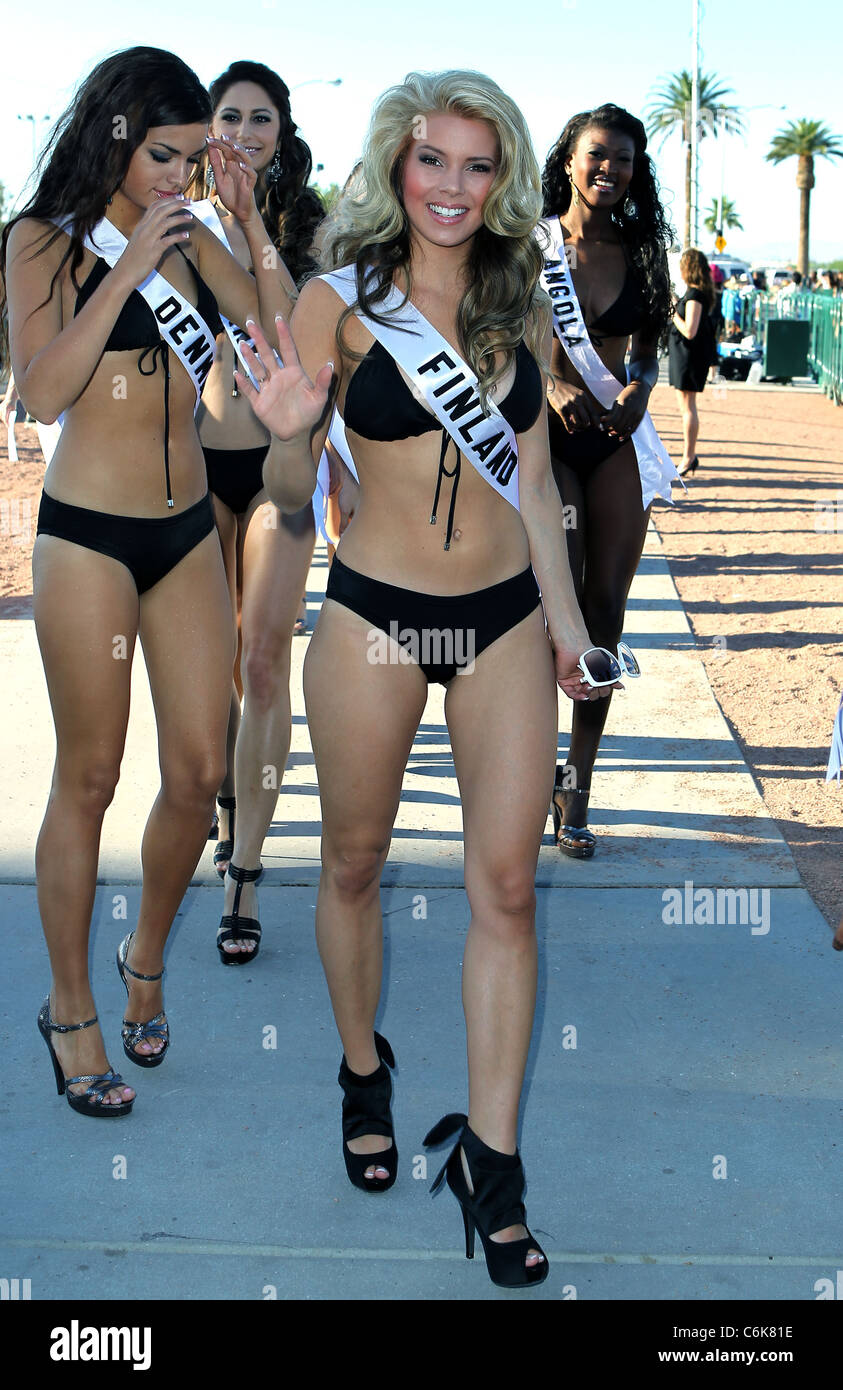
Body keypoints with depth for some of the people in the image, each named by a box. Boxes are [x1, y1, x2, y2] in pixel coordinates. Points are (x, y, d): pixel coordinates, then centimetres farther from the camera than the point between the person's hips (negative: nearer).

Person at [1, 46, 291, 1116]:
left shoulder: (193, 241, 10)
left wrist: (250, 223, -5)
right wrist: (129, 270, -18)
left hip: (188, 532, 5)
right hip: (88, 534, -5)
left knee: (200, 769, 5)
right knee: (88, 778, 2)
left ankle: (147, 958, 29)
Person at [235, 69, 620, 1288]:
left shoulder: (519, 305, 6)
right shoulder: (338, 302, -5)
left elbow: (531, 478, 13)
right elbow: (289, 493, -3)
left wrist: (565, 614, 11)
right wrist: (288, 435, -25)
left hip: (505, 617, 3)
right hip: (375, 613, -2)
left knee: (506, 886, 0)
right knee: (354, 862, 12)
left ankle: (490, 1153, 10)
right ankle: (363, 1071, 36)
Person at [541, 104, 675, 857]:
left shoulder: (641, 252, 8)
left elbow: (649, 349, 16)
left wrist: (640, 387, -6)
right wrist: (551, 385, -19)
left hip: (616, 440, 3)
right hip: (543, 435, -3)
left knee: (605, 611, 2)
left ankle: (578, 782, 11)